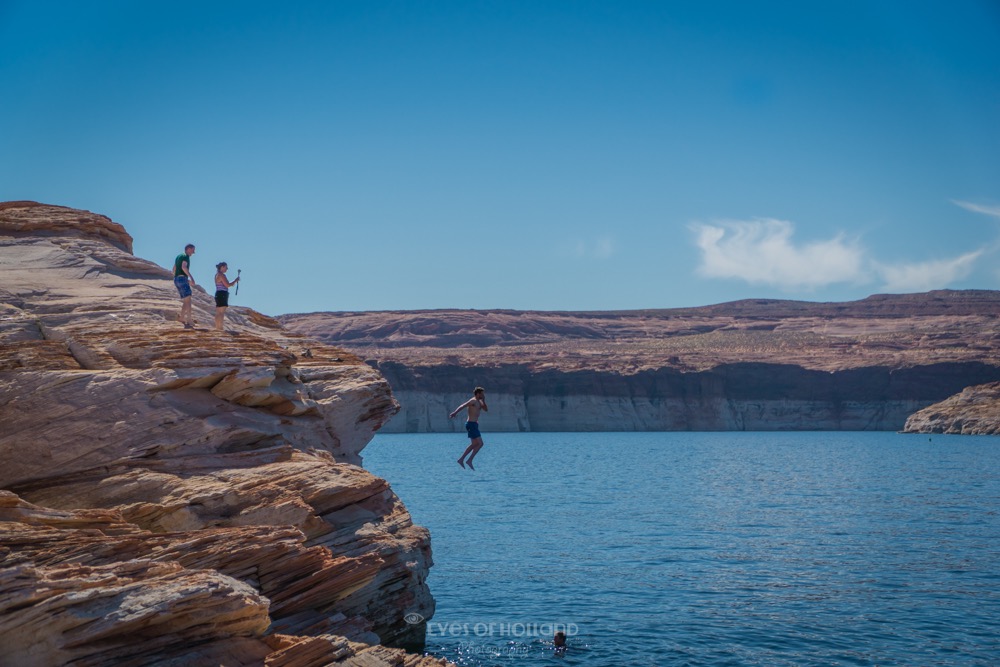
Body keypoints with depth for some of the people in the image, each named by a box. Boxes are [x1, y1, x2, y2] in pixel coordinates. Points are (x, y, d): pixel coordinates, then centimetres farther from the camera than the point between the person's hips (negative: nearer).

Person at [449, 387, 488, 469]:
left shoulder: (478, 402, 17)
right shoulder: (473, 401, -11)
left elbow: (486, 410, 21)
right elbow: (462, 406, -22)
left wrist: (483, 401, 8)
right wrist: (454, 413, -34)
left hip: (474, 424, 10)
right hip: (471, 424, -10)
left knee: (474, 444, 14)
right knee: (480, 443, -11)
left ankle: (461, 459, 16)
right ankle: (469, 461, -8)